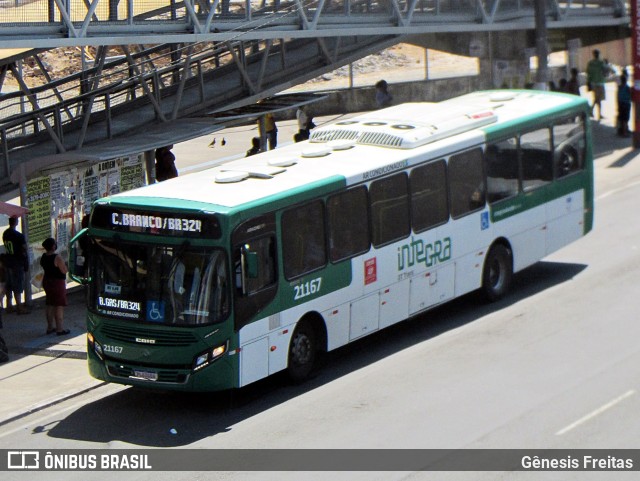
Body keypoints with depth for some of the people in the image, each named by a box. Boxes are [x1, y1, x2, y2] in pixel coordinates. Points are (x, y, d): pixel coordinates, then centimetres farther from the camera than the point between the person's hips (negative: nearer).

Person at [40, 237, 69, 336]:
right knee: (59, 306, -2)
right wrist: (64, 263, -4)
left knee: (50, 305, 16)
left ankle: (50, 327, 23)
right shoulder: (57, 257, -22)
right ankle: (60, 329, 0)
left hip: (47, 281, 8)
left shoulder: (43, 257, 2)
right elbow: (64, 271, -19)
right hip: (57, 282, -8)